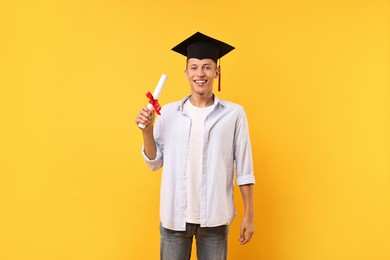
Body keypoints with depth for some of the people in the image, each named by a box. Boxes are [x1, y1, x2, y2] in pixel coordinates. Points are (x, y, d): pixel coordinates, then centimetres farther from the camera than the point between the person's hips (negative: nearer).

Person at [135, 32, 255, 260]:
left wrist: (249, 215, 0)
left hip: (215, 217, -1)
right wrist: (147, 130, -10)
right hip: (174, 215, 2)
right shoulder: (168, 113, 0)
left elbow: (244, 168, -1)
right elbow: (155, 163, 5)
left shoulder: (234, 113, -4)